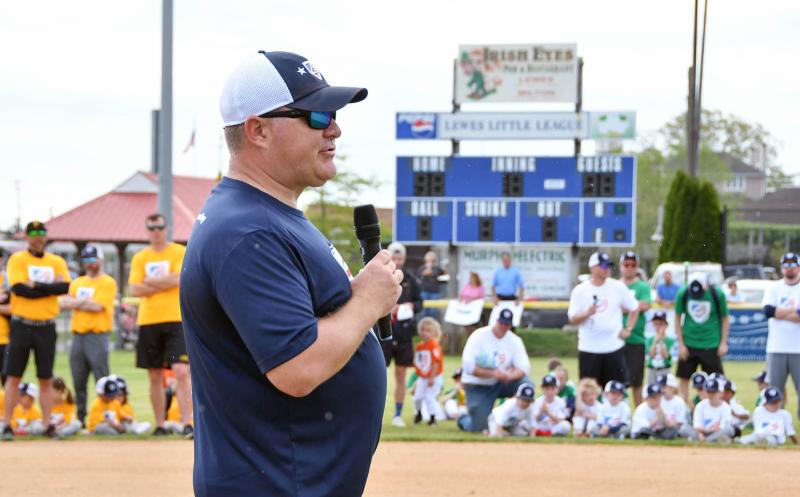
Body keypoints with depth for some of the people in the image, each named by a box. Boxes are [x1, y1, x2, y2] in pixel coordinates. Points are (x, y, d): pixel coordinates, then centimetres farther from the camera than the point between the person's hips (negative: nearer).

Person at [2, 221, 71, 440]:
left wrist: (36, 286, -14)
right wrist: (50, 288, -12)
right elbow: (19, 288, -15)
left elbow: (65, 287, -7)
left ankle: (48, 426, 9)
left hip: (46, 327, 3)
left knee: (46, 379, 6)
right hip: (21, 325, -3)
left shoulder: (57, 262, 9)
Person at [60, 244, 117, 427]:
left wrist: (75, 303, -1)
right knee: (78, 382, 7)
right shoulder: (77, 283, 20)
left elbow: (97, 306, -12)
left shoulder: (107, 282, 0)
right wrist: (85, 302, -6)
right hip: (78, 336, 6)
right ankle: (80, 420, 12)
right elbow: (64, 303, 8)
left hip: (97, 335, -6)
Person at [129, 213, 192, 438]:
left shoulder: (180, 252, 1)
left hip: (176, 320, -4)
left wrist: (149, 281, -4)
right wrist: (164, 283, -9)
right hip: (148, 321, 4)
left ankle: (187, 423, -16)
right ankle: (159, 425, 15)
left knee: (181, 371, -14)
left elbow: (177, 279, -14)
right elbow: (135, 289, -1)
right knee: (154, 377, 7)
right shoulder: (140, 258, 10)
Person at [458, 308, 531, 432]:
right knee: (478, 427, -14)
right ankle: (464, 420, 24)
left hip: (499, 385, 3)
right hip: (477, 386, -3)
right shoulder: (479, 336, -14)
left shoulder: (514, 341, -3)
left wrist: (509, 376, -34)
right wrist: (492, 373, -31)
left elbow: (524, 367, -12)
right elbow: (468, 366, -21)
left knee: (526, 383, -23)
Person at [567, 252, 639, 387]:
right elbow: (573, 319, -3)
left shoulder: (618, 287, 3)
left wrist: (628, 329, 3)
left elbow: (634, 308, 14)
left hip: (614, 347, 1)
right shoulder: (580, 291, 0)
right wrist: (587, 314, -22)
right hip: (588, 349, -1)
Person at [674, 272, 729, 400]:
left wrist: (723, 343, -3)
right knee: (684, 378, 5)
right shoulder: (682, 294, -8)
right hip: (688, 344, 1)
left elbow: (725, 319, 0)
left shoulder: (717, 294, -11)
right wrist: (680, 343, -1)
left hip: (711, 345, -1)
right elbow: (678, 318, 2)